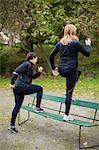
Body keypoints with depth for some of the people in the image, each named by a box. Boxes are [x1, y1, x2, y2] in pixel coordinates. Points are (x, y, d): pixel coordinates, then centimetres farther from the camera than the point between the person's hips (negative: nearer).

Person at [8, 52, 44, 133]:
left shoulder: (30, 66, 19)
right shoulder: (27, 64, -11)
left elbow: (33, 76, 27)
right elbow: (15, 72, -19)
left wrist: (39, 72, 10)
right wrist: (12, 83, -16)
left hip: (17, 88, 10)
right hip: (23, 87, -10)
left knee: (17, 106, 13)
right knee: (40, 88, 7)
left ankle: (12, 126, 18)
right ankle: (37, 107, 12)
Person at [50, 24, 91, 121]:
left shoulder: (60, 43, 6)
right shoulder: (75, 43, -10)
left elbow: (51, 56, 6)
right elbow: (87, 53, -2)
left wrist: (53, 68, 15)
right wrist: (88, 45, 16)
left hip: (61, 70, 6)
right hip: (71, 70, -6)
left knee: (78, 71, 34)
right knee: (69, 92, 3)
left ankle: (69, 95, 28)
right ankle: (66, 115, 9)